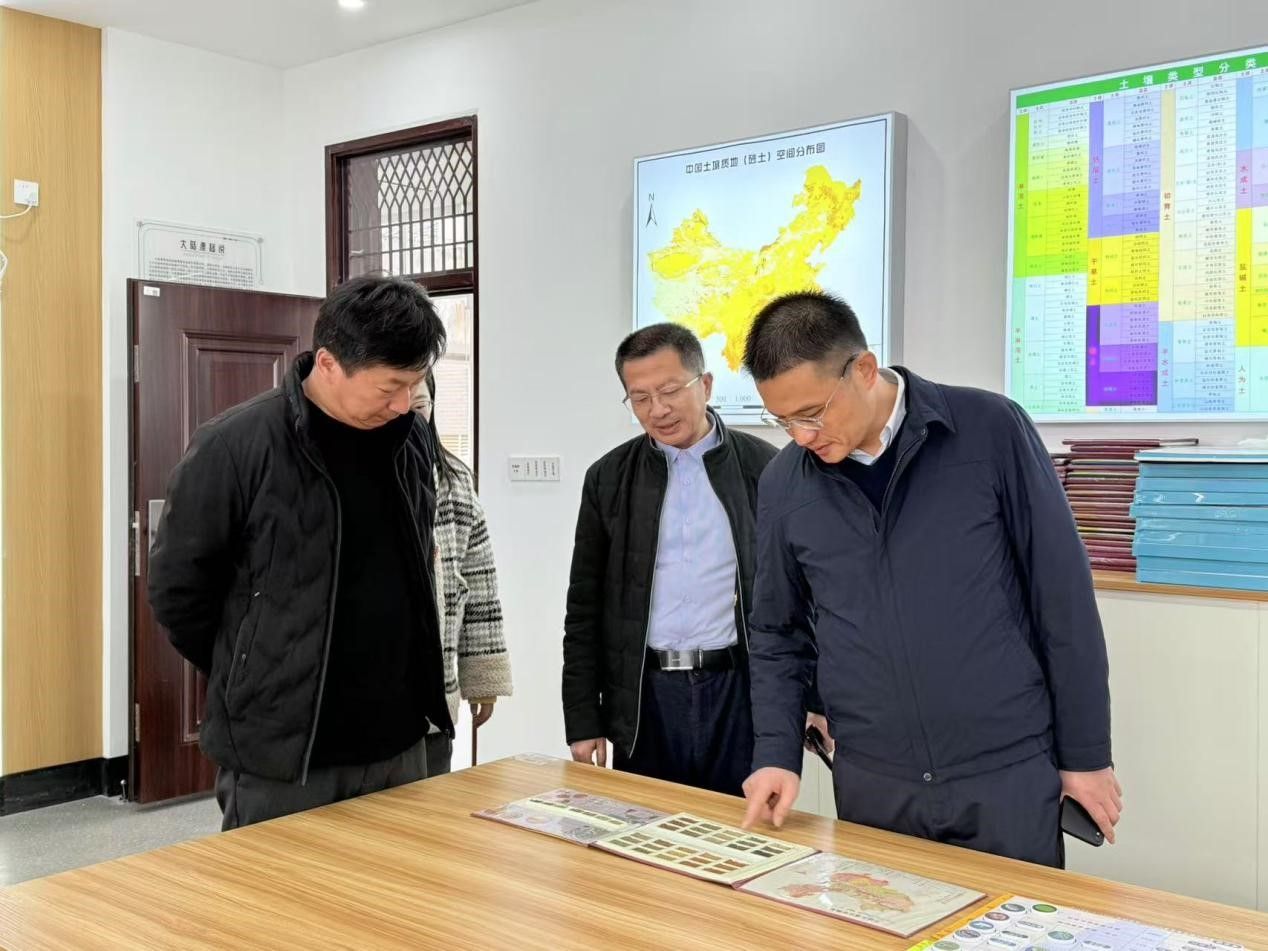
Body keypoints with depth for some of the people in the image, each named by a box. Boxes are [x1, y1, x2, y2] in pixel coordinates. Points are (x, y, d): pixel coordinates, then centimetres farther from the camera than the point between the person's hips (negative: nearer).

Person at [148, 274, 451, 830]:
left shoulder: (410, 440, 2)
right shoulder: (234, 448, -15)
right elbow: (177, 590, -6)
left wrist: (379, 674, 13)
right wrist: (253, 682, 3)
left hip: (397, 743, 5)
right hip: (278, 754, -5)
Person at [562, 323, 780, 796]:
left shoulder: (764, 469, 0)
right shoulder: (609, 479, 5)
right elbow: (585, 610, 7)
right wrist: (582, 721, 3)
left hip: (741, 694, -1)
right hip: (645, 699, 1)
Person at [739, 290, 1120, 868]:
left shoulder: (990, 431, -8)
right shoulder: (784, 484, 1)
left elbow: (1061, 594, -4)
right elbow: (778, 635, 10)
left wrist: (1086, 753, -1)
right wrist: (777, 754, -1)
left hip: (1008, 773, -2)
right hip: (870, 787, 2)